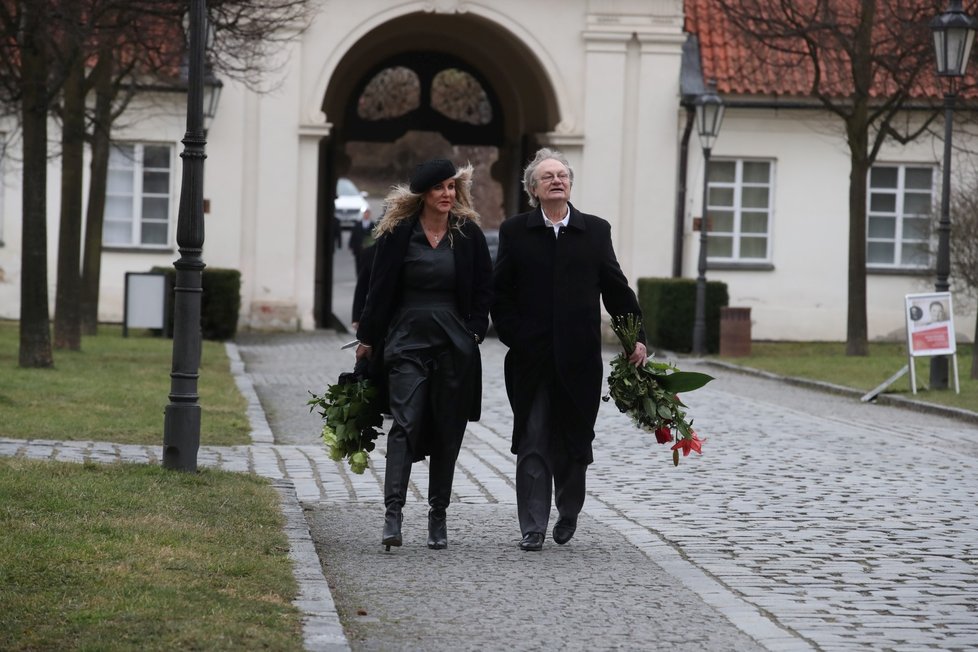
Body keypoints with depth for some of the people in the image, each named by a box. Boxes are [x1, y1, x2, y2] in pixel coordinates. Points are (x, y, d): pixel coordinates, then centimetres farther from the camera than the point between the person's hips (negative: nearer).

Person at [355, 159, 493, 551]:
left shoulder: (469, 234, 4)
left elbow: (484, 289, 10)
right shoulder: (398, 234, -1)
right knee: (405, 424, -13)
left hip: (454, 343, 2)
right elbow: (381, 287, 4)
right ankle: (393, 513, -19)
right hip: (407, 339, -2)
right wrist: (368, 339, 5)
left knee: (447, 432, 5)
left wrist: (474, 332, 0)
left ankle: (438, 517, 14)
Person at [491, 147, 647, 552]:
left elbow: (616, 288, 7)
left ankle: (568, 513, 29)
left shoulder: (595, 230, 7)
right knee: (532, 444, -1)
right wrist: (514, 337, -6)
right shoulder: (515, 231, 5)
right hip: (530, 359, -1)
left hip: (579, 358, 1)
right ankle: (533, 528, 4)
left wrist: (636, 337, 1)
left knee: (573, 443, 7)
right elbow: (500, 292, 4)